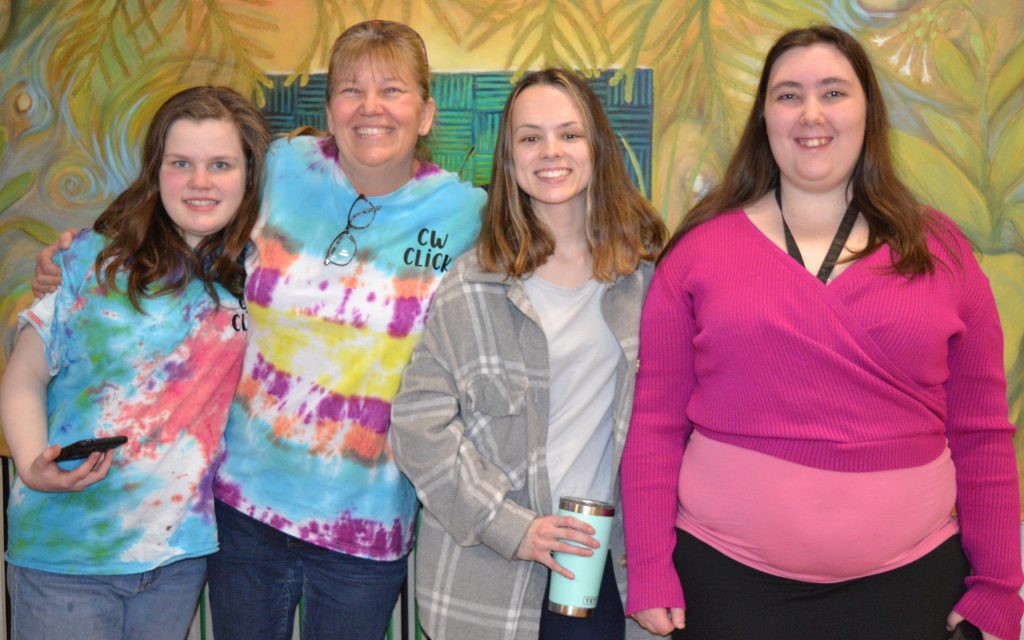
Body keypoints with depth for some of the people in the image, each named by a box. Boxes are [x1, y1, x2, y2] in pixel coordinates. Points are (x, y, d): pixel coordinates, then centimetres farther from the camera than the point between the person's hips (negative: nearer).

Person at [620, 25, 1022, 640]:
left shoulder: (939, 249, 3)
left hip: (906, 579, 1)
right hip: (726, 576, -1)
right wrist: (649, 569, -3)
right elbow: (657, 422, 0)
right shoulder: (701, 249, 0)